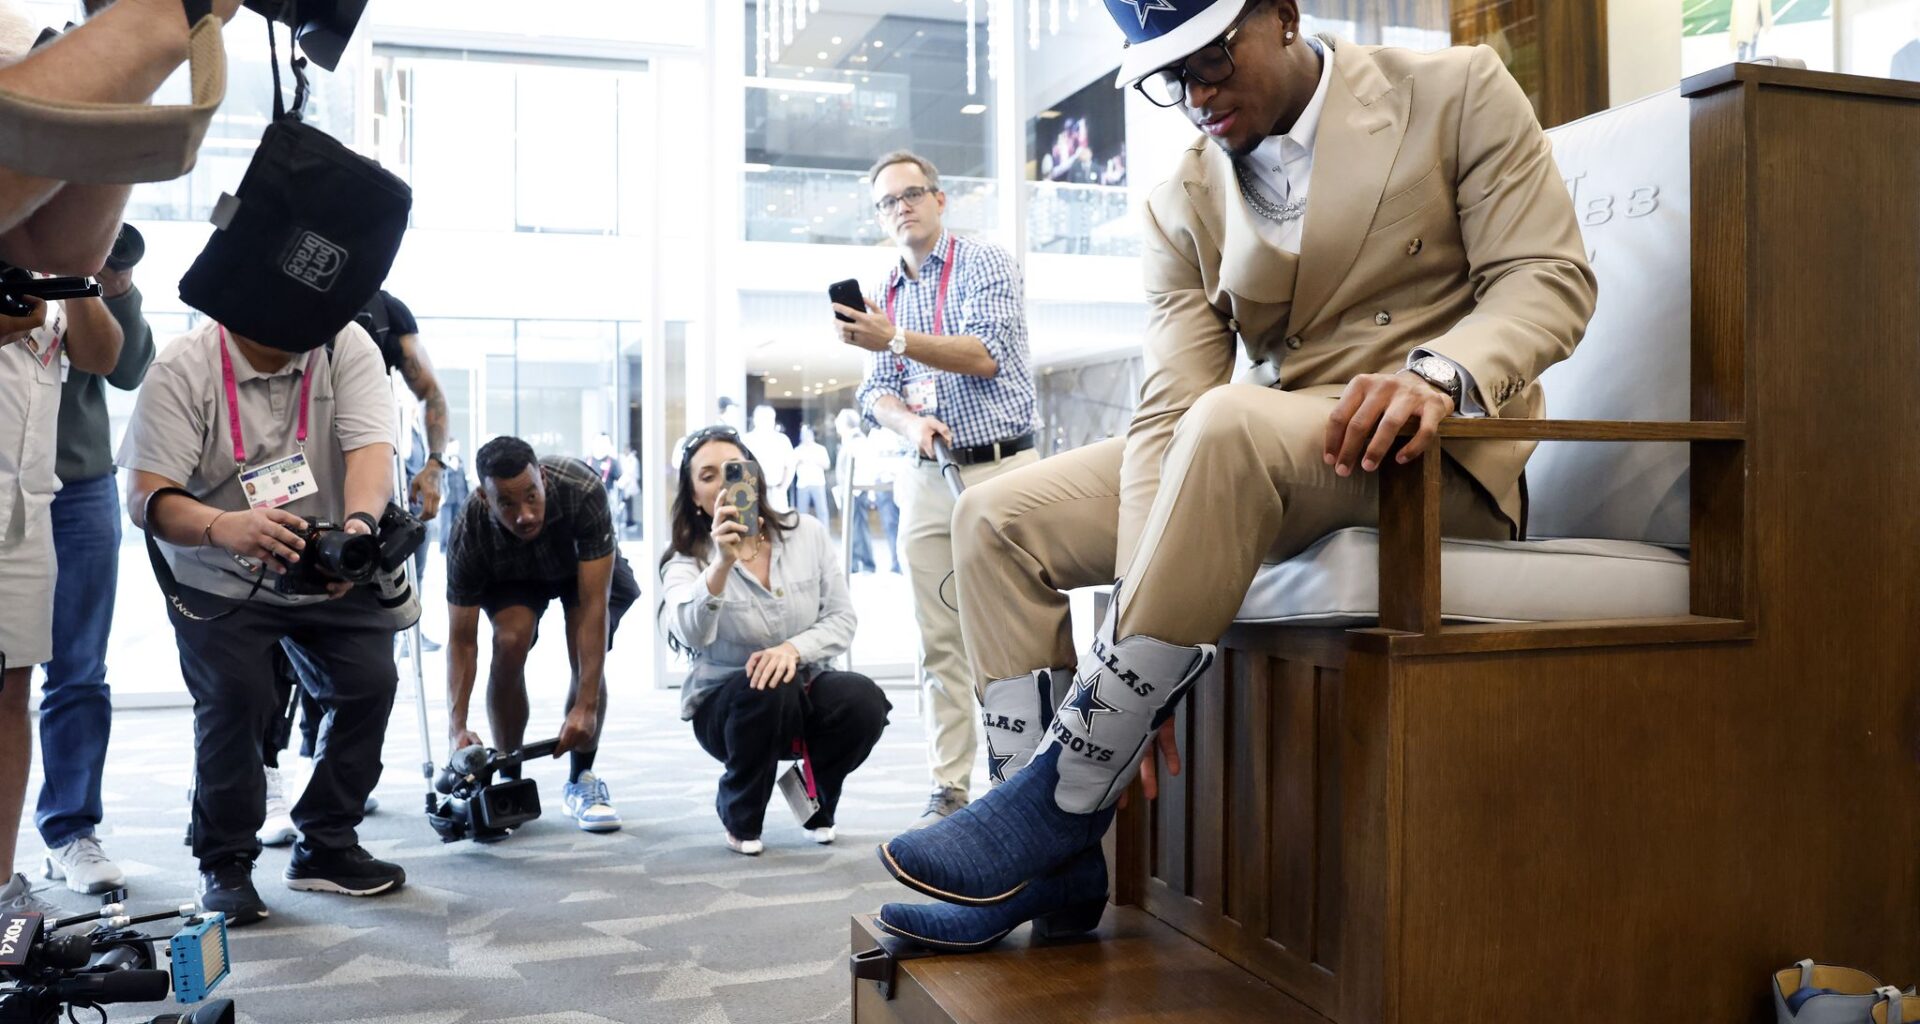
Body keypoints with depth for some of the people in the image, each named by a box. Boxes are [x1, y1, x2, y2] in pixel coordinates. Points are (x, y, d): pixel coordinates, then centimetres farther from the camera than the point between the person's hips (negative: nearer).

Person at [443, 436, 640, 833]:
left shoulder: (583, 490, -41)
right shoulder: (469, 534, -34)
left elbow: (594, 603, -39)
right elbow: (462, 640, -26)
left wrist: (585, 706, -44)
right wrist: (457, 728, -38)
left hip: (587, 565, 0)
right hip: (511, 575, 1)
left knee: (588, 656, -24)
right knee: (510, 641, -28)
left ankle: (581, 780, -2)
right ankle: (509, 780, -8)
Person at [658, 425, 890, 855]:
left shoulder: (808, 534, -4)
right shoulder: (687, 561, -12)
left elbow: (842, 620, -6)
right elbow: (691, 634, -33)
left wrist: (793, 649, -26)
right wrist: (723, 564, -49)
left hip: (805, 692, 2)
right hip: (727, 704, -2)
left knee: (864, 700, -29)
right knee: (768, 690, -36)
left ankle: (813, 796, 5)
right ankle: (739, 817, -6)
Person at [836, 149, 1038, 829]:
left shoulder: (984, 263, 2)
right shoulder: (883, 295, 18)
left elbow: (987, 354, -12)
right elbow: (875, 394, 12)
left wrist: (896, 340, -18)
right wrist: (910, 425, -10)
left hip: (999, 468, -5)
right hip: (928, 480, 5)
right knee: (940, 643, 3)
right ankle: (950, 789, 7)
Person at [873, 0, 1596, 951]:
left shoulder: (1456, 91, -2)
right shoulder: (1183, 203, 5)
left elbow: (1548, 276, -7)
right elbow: (1166, 408, -7)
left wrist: (1436, 374, -31)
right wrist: (1138, 649, -18)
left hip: (1440, 448, -5)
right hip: (1255, 462, 6)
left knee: (1231, 424, -37)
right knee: (997, 516, -7)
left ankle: (1059, 797, -25)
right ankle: (1056, 861, -7)